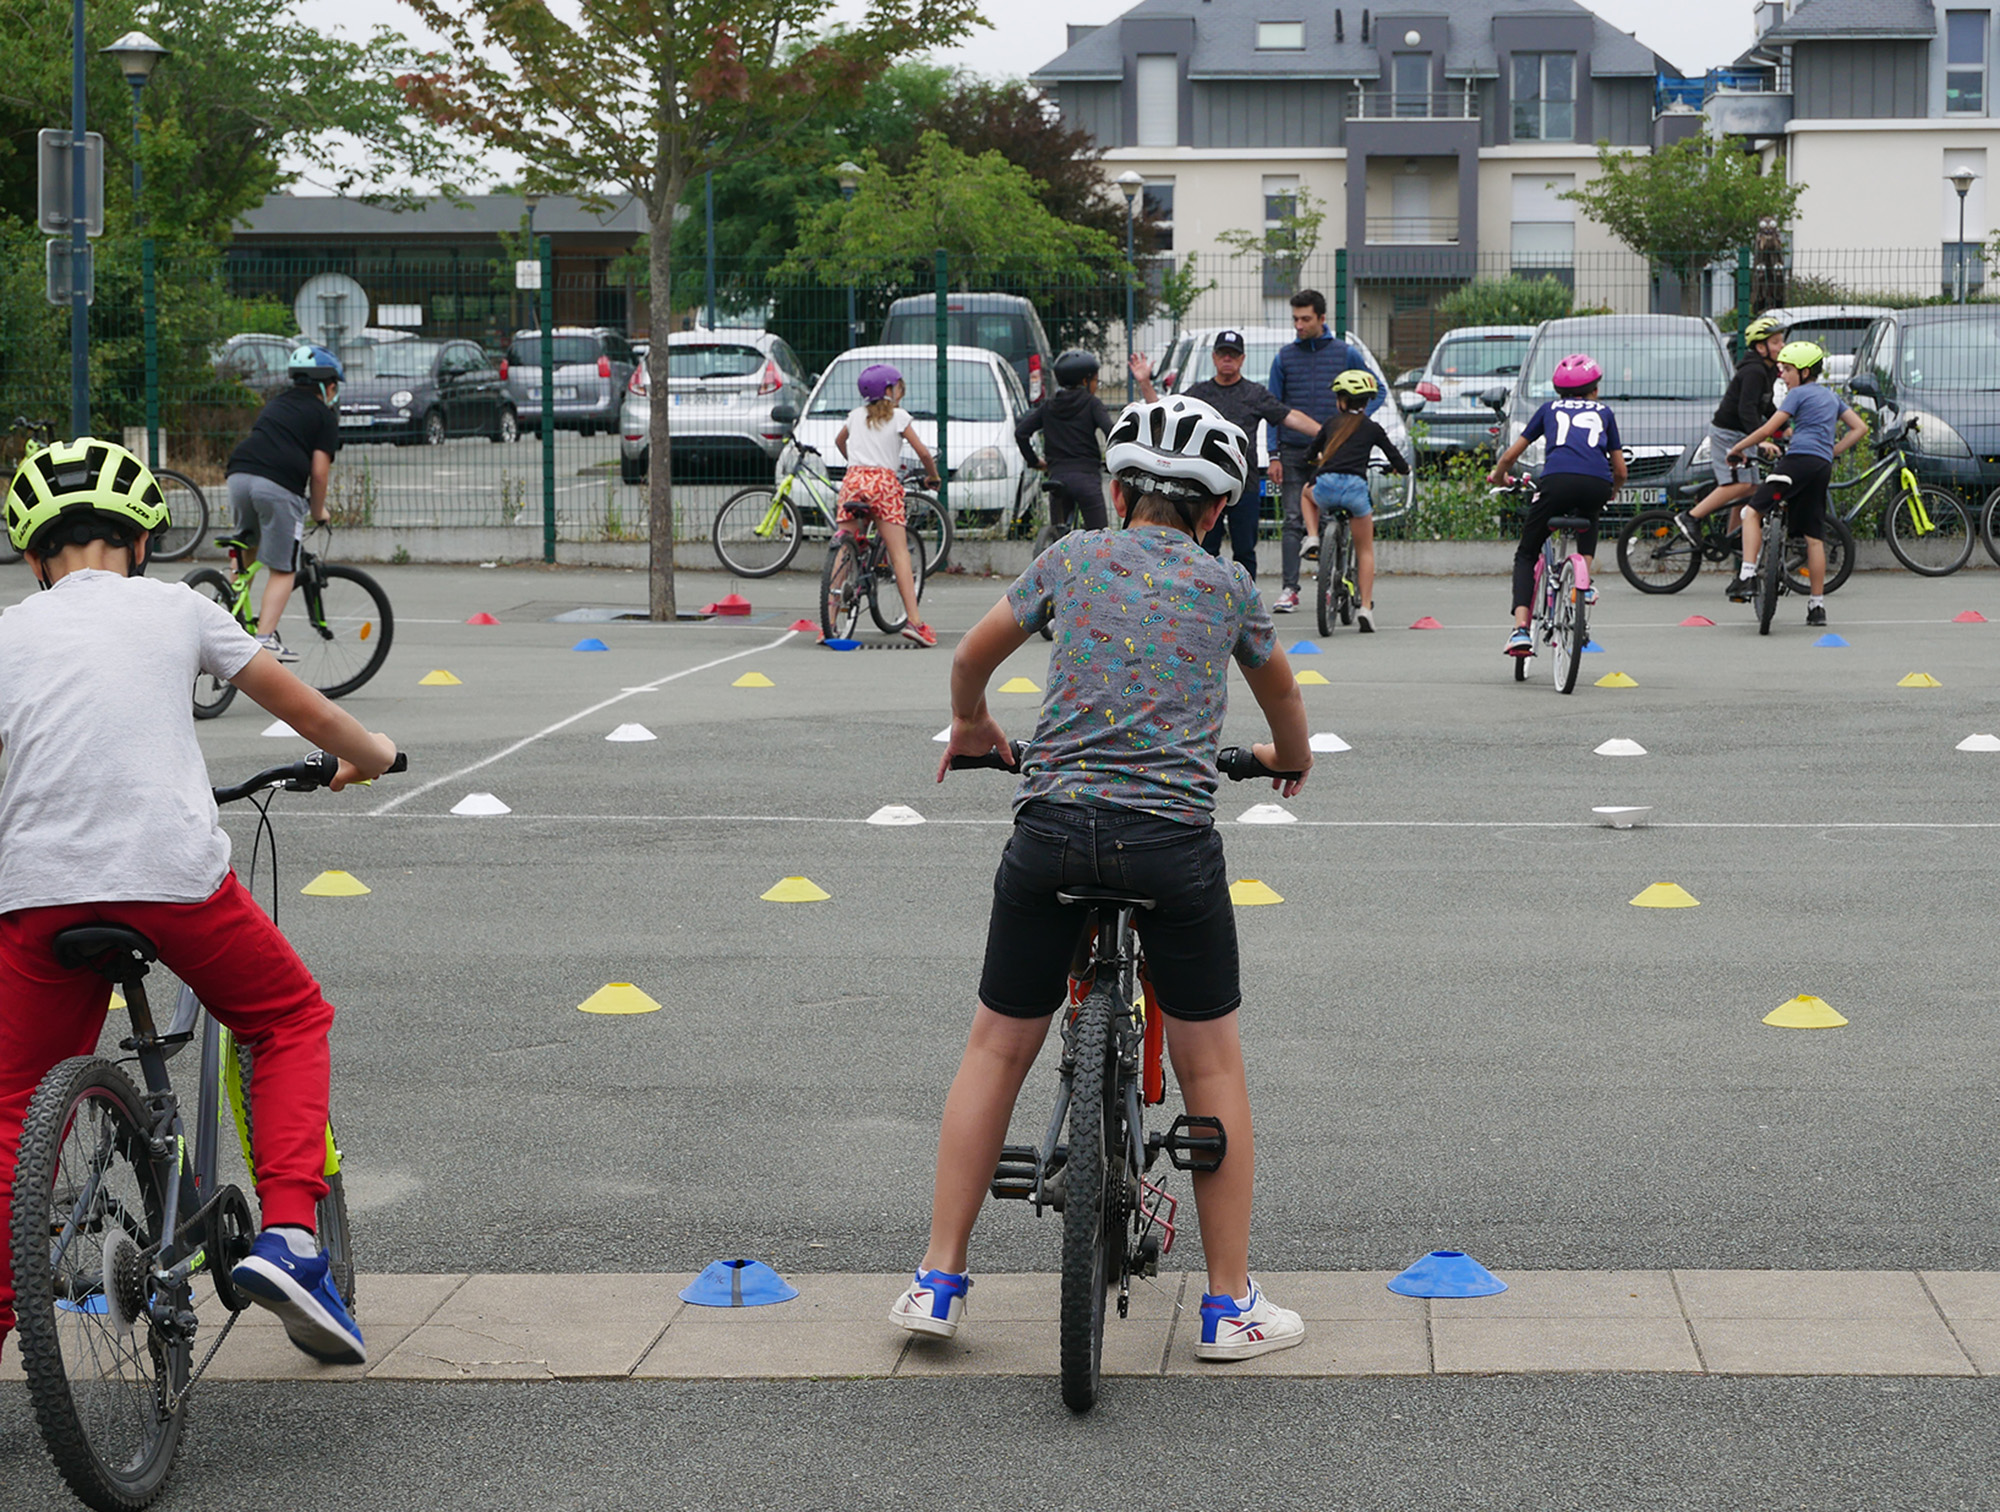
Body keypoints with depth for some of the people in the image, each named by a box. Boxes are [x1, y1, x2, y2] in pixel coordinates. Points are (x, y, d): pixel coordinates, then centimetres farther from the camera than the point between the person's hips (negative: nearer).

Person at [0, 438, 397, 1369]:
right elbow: (297, 705, 23)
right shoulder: (174, 608, 14)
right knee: (292, 1020, 22)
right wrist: (370, 757, 42)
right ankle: (287, 1238, 6)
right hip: (175, 873, -1)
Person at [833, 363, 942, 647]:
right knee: (899, 552, -7)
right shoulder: (898, 416, 6)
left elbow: (839, 440, 40)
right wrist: (932, 477, 20)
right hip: (884, 481, -4)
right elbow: (923, 452, 2)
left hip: (853, 478, 4)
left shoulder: (856, 415, 20)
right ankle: (913, 619, -17)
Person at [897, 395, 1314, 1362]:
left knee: (997, 1048, 13)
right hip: (1174, 840, -1)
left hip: (1053, 828, 1)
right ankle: (1231, 1306, 13)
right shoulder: (1227, 586, 10)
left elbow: (974, 655, 24)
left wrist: (972, 726, 44)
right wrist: (1290, 761, 49)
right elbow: (1280, 694, 28)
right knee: (1209, 1064, 11)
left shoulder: (1072, 558, 11)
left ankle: (938, 1281, 14)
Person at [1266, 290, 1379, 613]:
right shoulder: (1284, 357, 8)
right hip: (1294, 450, 1)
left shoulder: (1344, 354, 5)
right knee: (1293, 519, -4)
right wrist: (1274, 455, 2)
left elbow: (1376, 391, 14)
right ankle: (1289, 589, -3)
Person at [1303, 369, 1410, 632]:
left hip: (1325, 486, 1)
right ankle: (1365, 607, 4)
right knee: (1365, 550, 14)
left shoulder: (1331, 424, 20)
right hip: (1355, 487, -1)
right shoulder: (1372, 428, 16)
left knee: (1308, 491, 39)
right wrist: (1405, 468, 43)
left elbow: (1309, 457, 30)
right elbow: (1399, 465, 19)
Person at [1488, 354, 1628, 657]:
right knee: (1589, 518, 40)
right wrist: (1610, 493, 51)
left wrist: (1497, 476, 49)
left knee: (1525, 555, 12)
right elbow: (1620, 471, 29)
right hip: (1596, 484, 1)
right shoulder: (1603, 412, 30)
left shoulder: (1549, 409, 28)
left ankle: (1521, 629, -8)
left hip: (1557, 481, -1)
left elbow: (1510, 455, 28)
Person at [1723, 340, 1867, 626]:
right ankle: (1817, 605, 7)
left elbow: (1769, 429, -4)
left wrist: (1737, 449, 6)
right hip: (1823, 466, 7)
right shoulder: (1830, 396, 22)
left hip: (1798, 460, -7)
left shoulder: (1799, 394, 1)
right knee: (1814, 536, 8)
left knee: (1753, 512, 1)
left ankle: (1748, 576, -15)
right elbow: (1860, 428, 21)